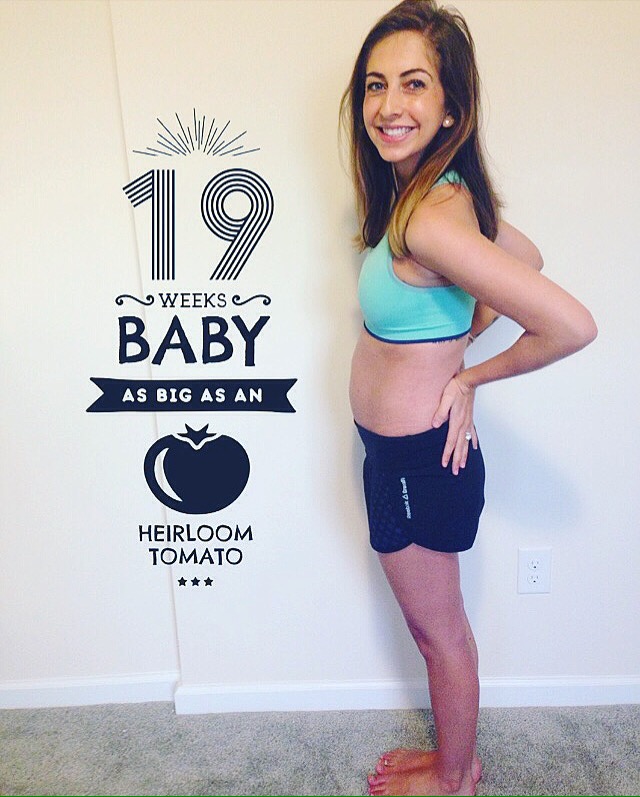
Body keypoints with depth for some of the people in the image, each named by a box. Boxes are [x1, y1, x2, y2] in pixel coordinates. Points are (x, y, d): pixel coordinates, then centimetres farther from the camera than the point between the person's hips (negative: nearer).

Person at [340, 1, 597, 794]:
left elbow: (572, 326, -32)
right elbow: (526, 258, 16)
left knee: (438, 632, 16)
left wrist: (472, 374, -15)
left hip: (418, 461, -9)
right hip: (403, 451, 9)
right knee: (437, 627, 26)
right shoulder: (435, 191, 2)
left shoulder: (428, 218, -27)